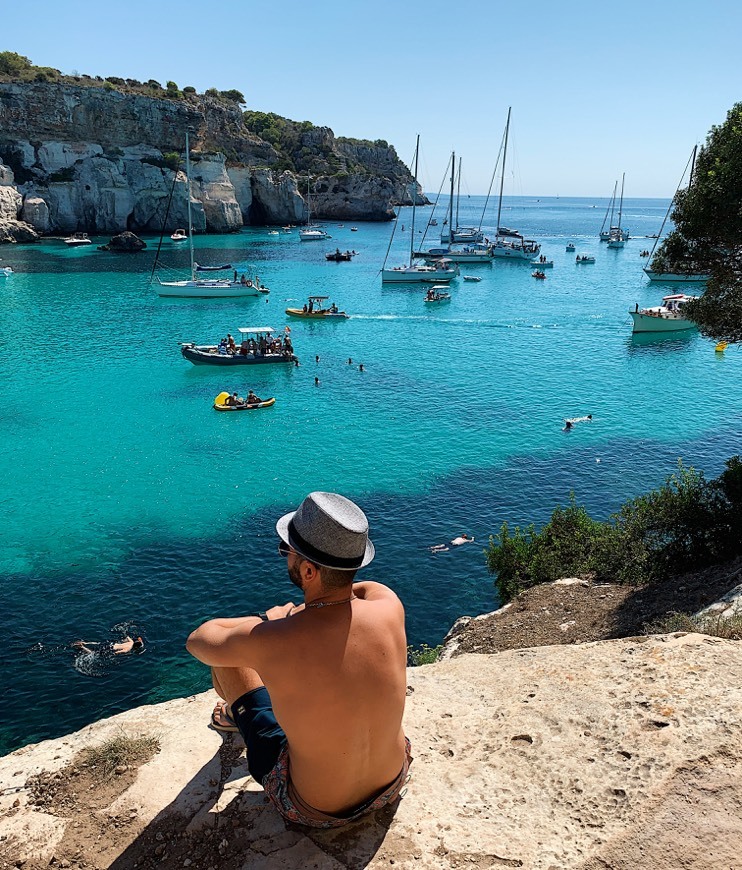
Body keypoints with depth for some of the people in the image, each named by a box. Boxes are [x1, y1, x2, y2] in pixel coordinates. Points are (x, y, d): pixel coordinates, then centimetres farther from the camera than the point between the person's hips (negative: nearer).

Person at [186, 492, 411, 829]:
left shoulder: (267, 641, -32)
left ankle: (236, 713, 43)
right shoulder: (391, 609, -23)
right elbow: (368, 587, 5)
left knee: (225, 648, 7)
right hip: (393, 785, 4)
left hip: (313, 811, -3)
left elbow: (198, 640, -8)